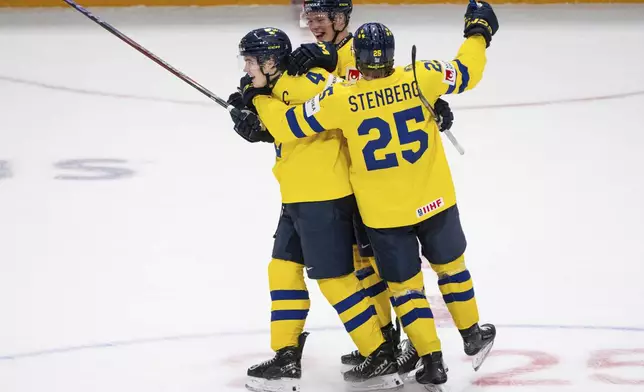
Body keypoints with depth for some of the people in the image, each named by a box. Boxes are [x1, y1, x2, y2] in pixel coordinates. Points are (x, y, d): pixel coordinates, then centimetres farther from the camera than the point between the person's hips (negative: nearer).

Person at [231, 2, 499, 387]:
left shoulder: (340, 99, -17)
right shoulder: (420, 77, -14)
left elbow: (290, 125, -9)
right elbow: (466, 73, 2)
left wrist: (260, 99, 10)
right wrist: (478, 33, 19)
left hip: (384, 214, -2)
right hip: (434, 200, 2)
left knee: (406, 284, 13)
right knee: (450, 264, 24)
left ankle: (432, 361, 14)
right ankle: (473, 336, 39)